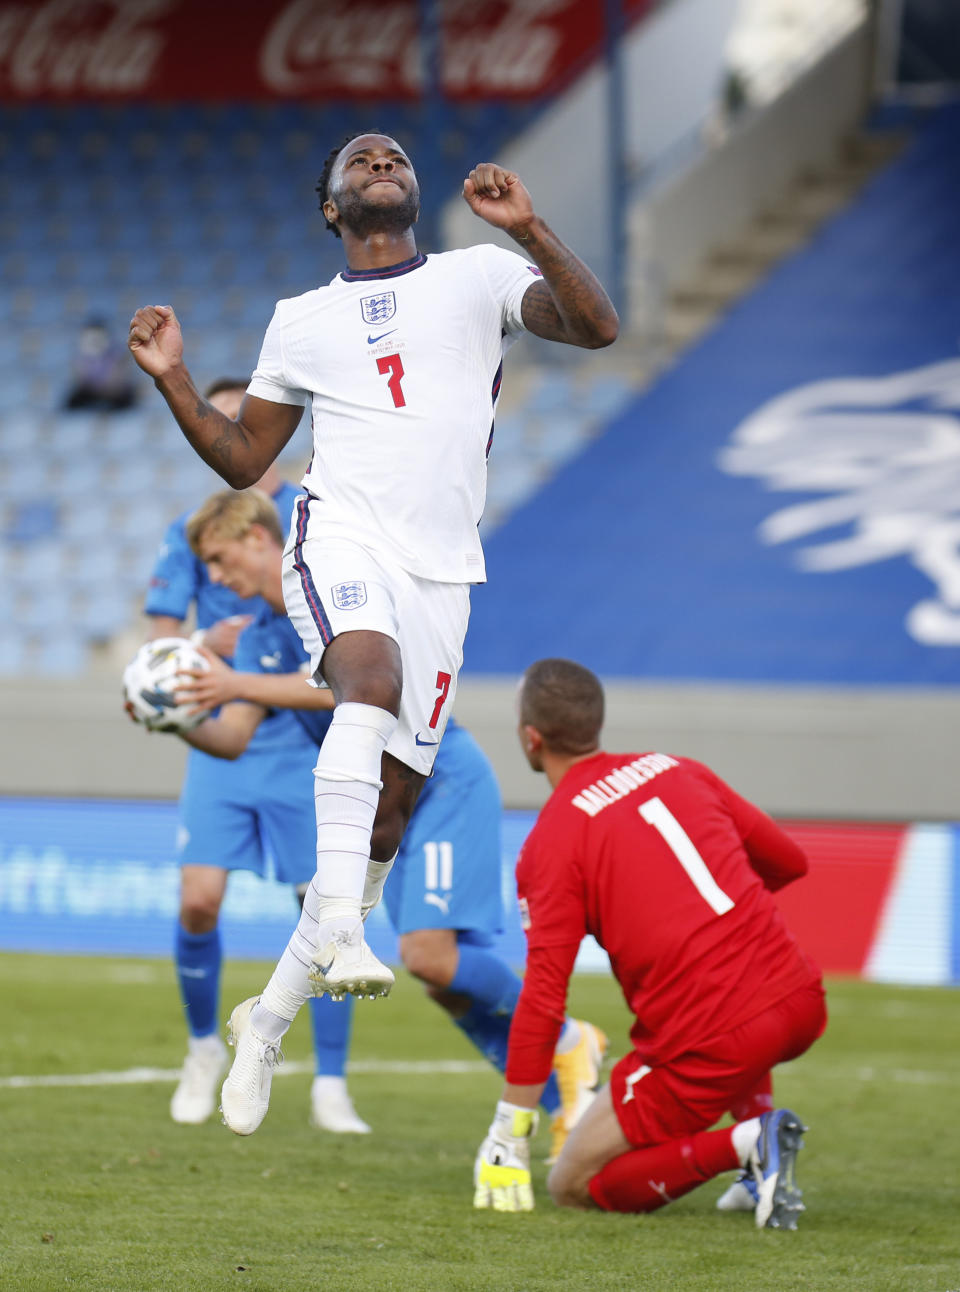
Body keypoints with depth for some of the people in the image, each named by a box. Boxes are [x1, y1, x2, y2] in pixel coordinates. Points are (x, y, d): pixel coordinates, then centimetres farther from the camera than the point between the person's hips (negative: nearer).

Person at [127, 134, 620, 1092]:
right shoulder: (302, 321, 17)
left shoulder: (479, 278, 12)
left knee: (387, 814, 2)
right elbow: (242, 459, 21)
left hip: (441, 567, 2)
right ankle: (338, 924, -45)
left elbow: (597, 328, -3)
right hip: (342, 536, -2)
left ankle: (274, 1012, 16)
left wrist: (526, 228, -15)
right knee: (371, 677, -36)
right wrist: (173, 382, 6)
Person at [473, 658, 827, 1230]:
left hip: (710, 1044, -6)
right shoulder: (676, 770, 12)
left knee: (573, 1186, 9)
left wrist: (508, 1135, -2)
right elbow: (788, 861, 22)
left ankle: (744, 1145, -12)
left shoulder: (550, 843, -4)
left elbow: (543, 997, -8)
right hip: (799, 1001, 6)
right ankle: (756, 1150, 23)